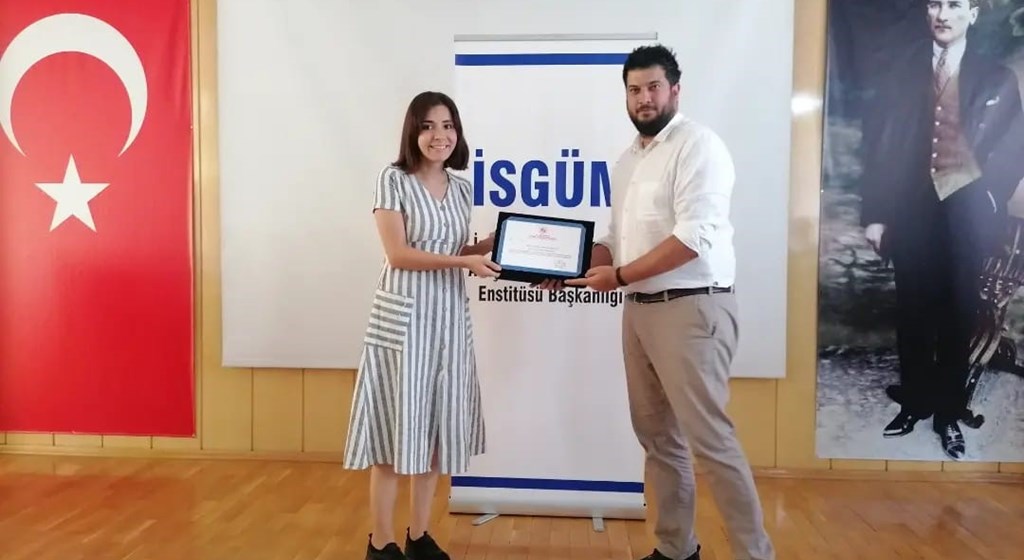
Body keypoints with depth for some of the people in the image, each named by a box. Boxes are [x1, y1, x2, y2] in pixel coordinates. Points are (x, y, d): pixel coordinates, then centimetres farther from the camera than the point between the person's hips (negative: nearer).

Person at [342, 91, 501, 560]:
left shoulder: (462, 188, 12)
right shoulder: (393, 180, -5)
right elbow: (398, 254, -12)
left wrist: (492, 244, 2)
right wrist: (464, 262, -17)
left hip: (449, 315, 6)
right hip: (402, 315, -6)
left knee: (436, 423, 11)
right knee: (395, 422, 0)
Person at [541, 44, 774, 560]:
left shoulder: (697, 144, -8)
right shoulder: (626, 160, 17)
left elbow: (695, 237, -19)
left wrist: (619, 276, -16)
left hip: (691, 308, -8)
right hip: (639, 310, 8)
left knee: (709, 438, -5)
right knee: (656, 434, 13)